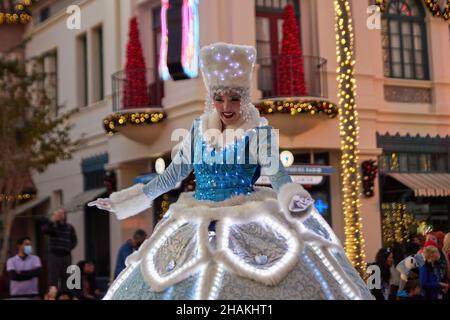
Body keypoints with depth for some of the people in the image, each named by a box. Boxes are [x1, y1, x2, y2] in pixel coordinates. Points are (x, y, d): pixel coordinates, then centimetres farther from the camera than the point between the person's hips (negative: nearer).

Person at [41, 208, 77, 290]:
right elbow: (44, 230, -20)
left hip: (66, 255, 3)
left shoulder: (70, 227, 10)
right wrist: (52, 220, -25)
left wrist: (69, 247, 1)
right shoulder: (52, 225, 1)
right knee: (53, 277, -8)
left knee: (65, 277, 6)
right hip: (54, 255, -3)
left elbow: (74, 241, 18)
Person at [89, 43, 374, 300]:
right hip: (198, 225, 4)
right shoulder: (199, 131, 8)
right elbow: (172, 175, 15)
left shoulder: (259, 133, -4)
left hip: (249, 223, -4)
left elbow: (278, 175, -15)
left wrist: (295, 200, -38)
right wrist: (121, 201, 16)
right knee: (181, 287, 3)